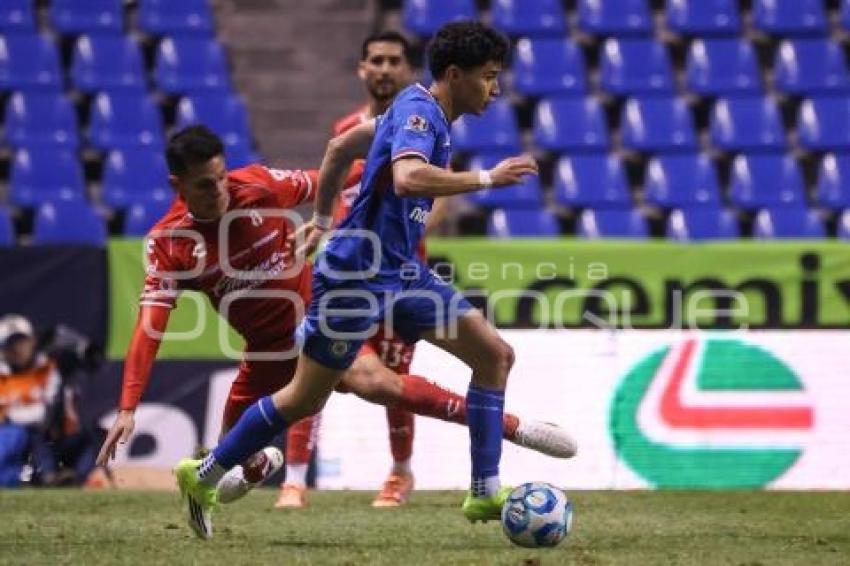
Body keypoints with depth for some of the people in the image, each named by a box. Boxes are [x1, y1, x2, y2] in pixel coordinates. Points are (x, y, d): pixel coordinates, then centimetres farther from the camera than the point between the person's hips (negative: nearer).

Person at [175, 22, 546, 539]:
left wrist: (323, 217, 31)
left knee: (496, 355, -2)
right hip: (357, 276, -10)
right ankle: (204, 475, 19)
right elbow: (407, 179, -38)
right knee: (305, 399, 1)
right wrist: (486, 179, -31)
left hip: (402, 273, 10)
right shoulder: (418, 110, -17)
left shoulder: (421, 112, 11)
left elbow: (341, 148, 23)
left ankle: (485, 493, -1)